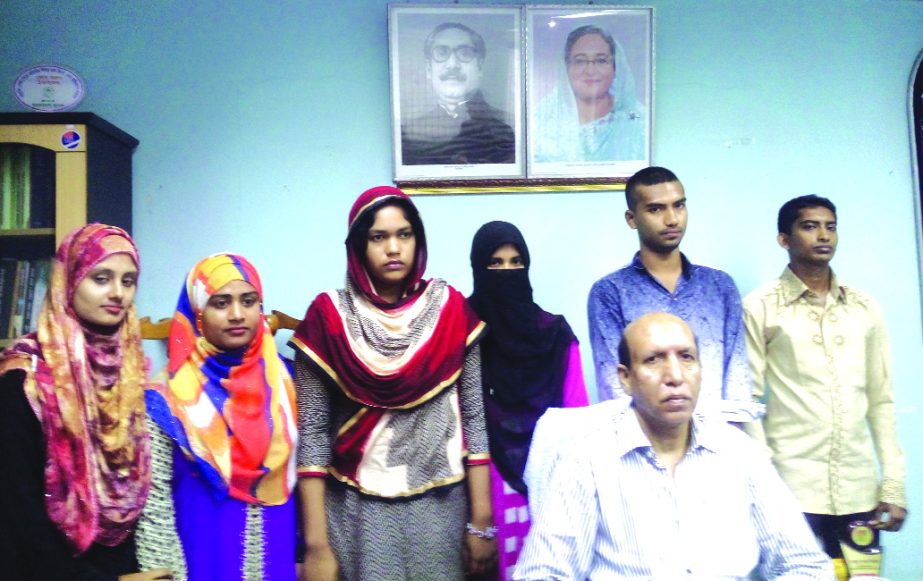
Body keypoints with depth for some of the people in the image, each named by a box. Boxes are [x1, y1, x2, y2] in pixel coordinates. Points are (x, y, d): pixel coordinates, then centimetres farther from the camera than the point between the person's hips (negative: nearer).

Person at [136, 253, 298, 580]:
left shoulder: (281, 377, -1)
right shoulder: (168, 398, -11)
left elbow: (294, 471, 5)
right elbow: (153, 505, -10)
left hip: (277, 552, 3)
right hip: (205, 553, -3)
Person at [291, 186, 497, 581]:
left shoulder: (451, 310, -2)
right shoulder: (329, 317, -6)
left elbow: (474, 417, 0)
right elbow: (312, 431, -5)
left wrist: (482, 522, -3)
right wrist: (316, 543, -8)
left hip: (441, 510, 1)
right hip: (358, 512, -1)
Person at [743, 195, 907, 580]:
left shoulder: (865, 308, 12)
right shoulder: (760, 307, 0)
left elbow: (881, 401, 11)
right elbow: (749, 400, -2)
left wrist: (894, 484, 6)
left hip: (860, 490, 4)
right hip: (793, 489, -3)